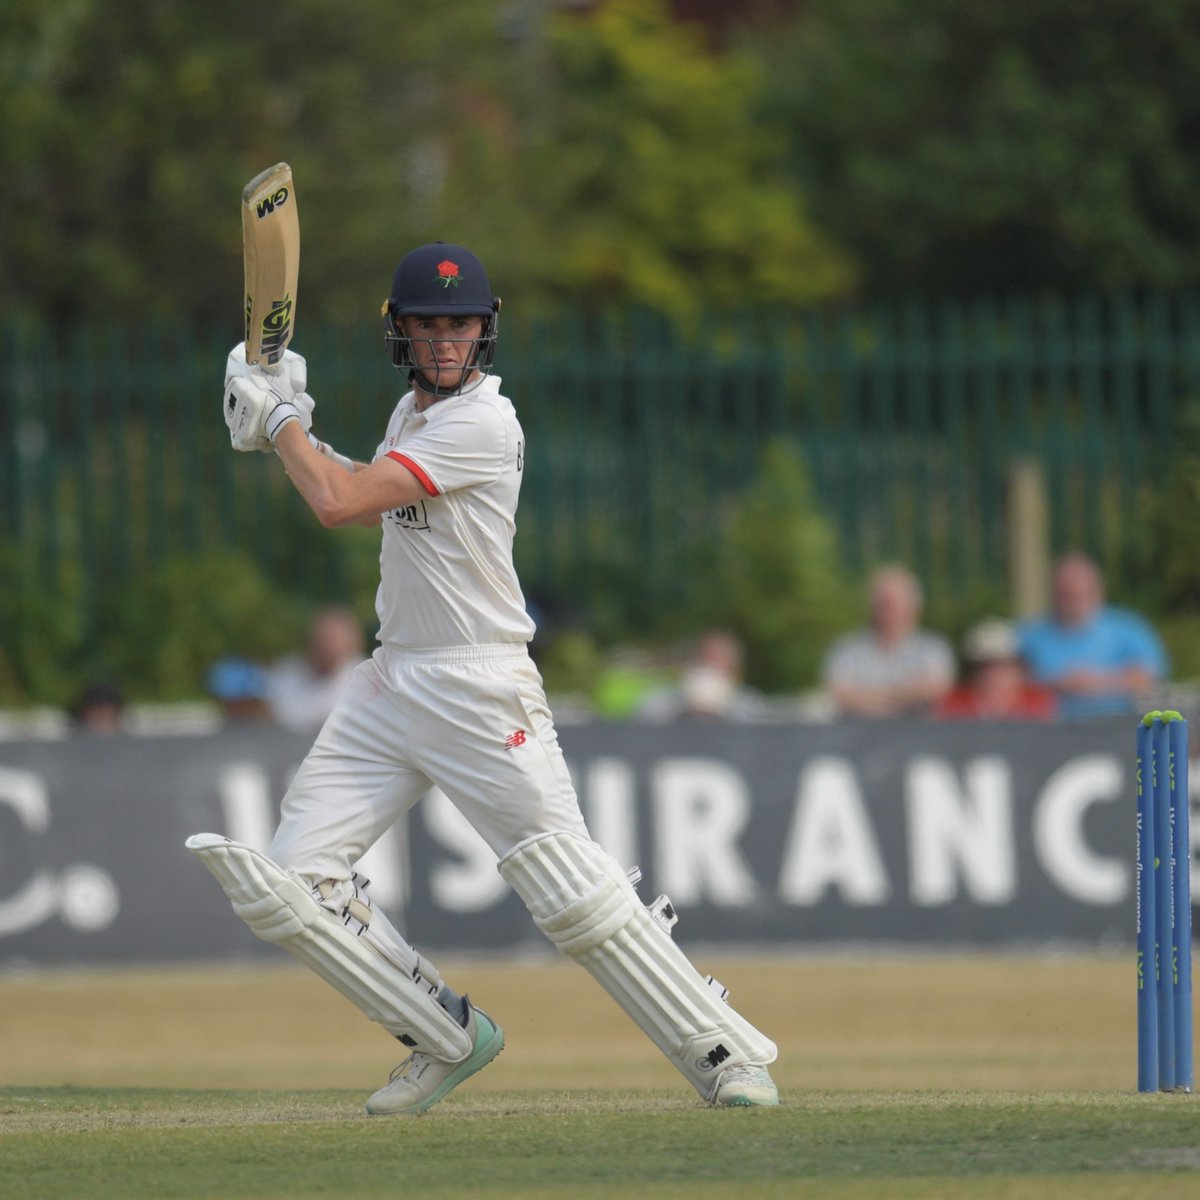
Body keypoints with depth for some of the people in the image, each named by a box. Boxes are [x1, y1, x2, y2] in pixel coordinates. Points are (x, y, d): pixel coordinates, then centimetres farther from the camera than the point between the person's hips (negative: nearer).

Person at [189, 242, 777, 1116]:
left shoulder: (482, 424, -16)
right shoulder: (415, 411, 12)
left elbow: (340, 503, -20)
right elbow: (369, 506, 30)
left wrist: (280, 422, -4)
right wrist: (295, 432, 15)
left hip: (479, 690, -8)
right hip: (390, 684, 8)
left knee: (575, 892, -13)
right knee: (285, 884, -1)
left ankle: (725, 1056, -4)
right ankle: (448, 1038, 11)